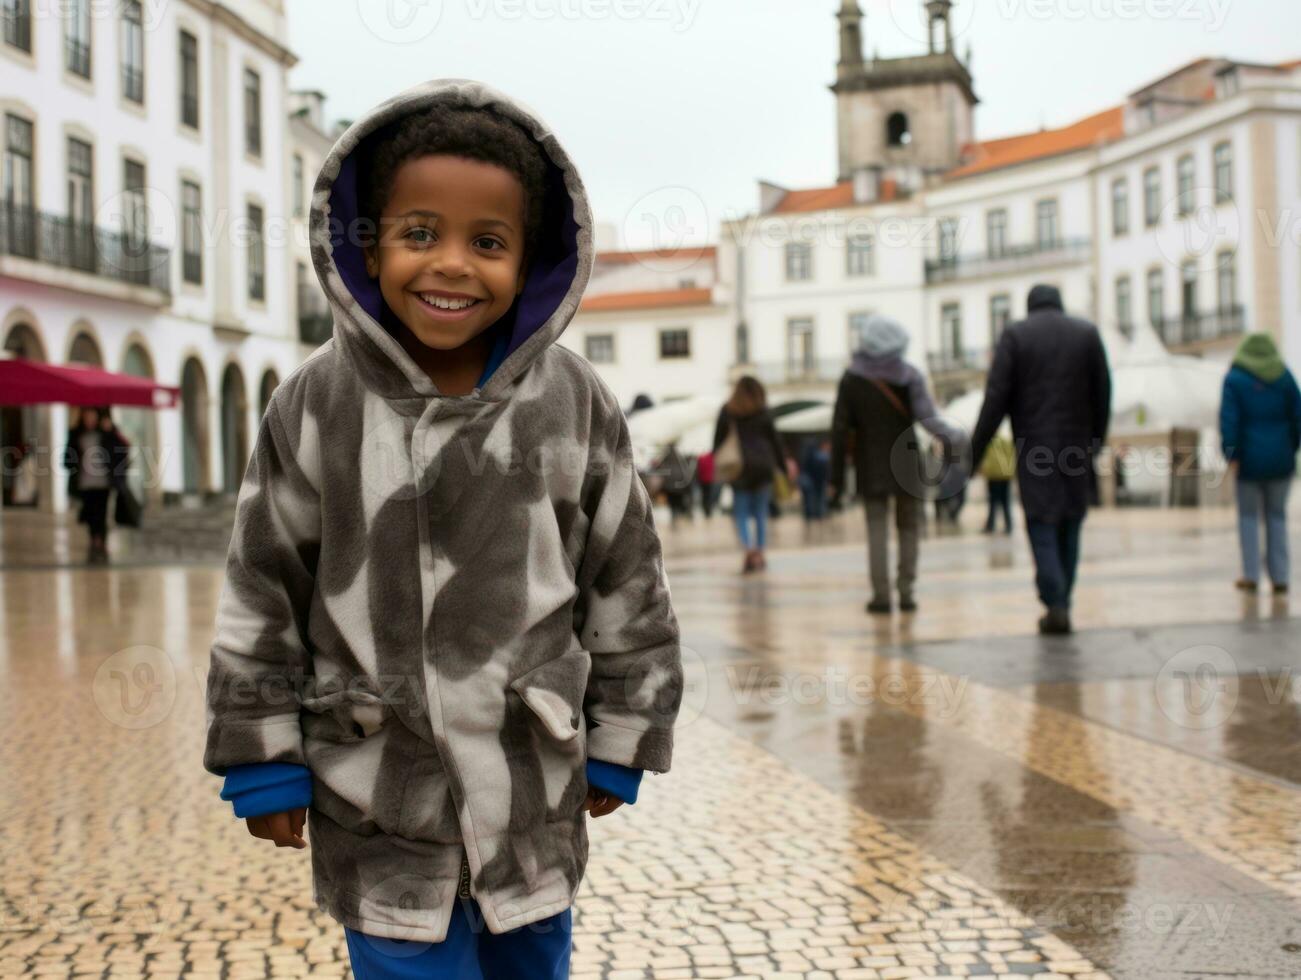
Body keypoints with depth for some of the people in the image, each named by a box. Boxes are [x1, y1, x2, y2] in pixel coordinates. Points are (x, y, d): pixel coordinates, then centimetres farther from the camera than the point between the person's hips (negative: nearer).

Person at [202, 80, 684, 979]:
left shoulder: (575, 404, -6)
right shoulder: (316, 406, -7)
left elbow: (628, 588, 3)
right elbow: (262, 598, 0)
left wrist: (620, 745, 6)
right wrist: (263, 764, 1)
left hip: (534, 792, 2)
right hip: (377, 800, -1)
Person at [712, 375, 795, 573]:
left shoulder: (726, 412, 1)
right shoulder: (763, 413, 1)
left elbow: (718, 440, 3)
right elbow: (775, 440, 5)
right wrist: (784, 465, 14)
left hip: (738, 468, -1)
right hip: (763, 466, 1)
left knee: (740, 513, 2)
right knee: (760, 512, 9)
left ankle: (750, 549, -21)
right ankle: (760, 554, 10)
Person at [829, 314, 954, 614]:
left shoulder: (851, 378, -1)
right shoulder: (909, 375, -3)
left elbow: (840, 428, -4)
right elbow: (927, 418, -11)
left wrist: (837, 477, -1)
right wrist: (955, 435, 7)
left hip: (870, 466, 0)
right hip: (906, 464, 0)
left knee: (877, 529, 2)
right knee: (908, 527, 10)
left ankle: (881, 595, -4)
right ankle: (906, 592, 6)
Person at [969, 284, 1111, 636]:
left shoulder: (1015, 335, -1)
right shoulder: (1088, 333, 6)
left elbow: (996, 398, -7)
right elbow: (1103, 393, 8)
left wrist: (975, 451, -3)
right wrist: (1097, 440, 18)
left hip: (1033, 448, -2)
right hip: (1076, 446, 3)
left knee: (1042, 527, 1)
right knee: (1069, 527, 13)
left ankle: (1055, 604, -12)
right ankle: (1062, 602, 16)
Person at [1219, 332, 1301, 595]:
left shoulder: (1234, 379, -4)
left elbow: (1229, 419, -11)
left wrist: (1231, 455, -10)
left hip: (1250, 459, -2)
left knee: (1248, 515, 9)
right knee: (1277, 516, 10)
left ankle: (1251, 575, 6)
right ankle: (1279, 577, 7)